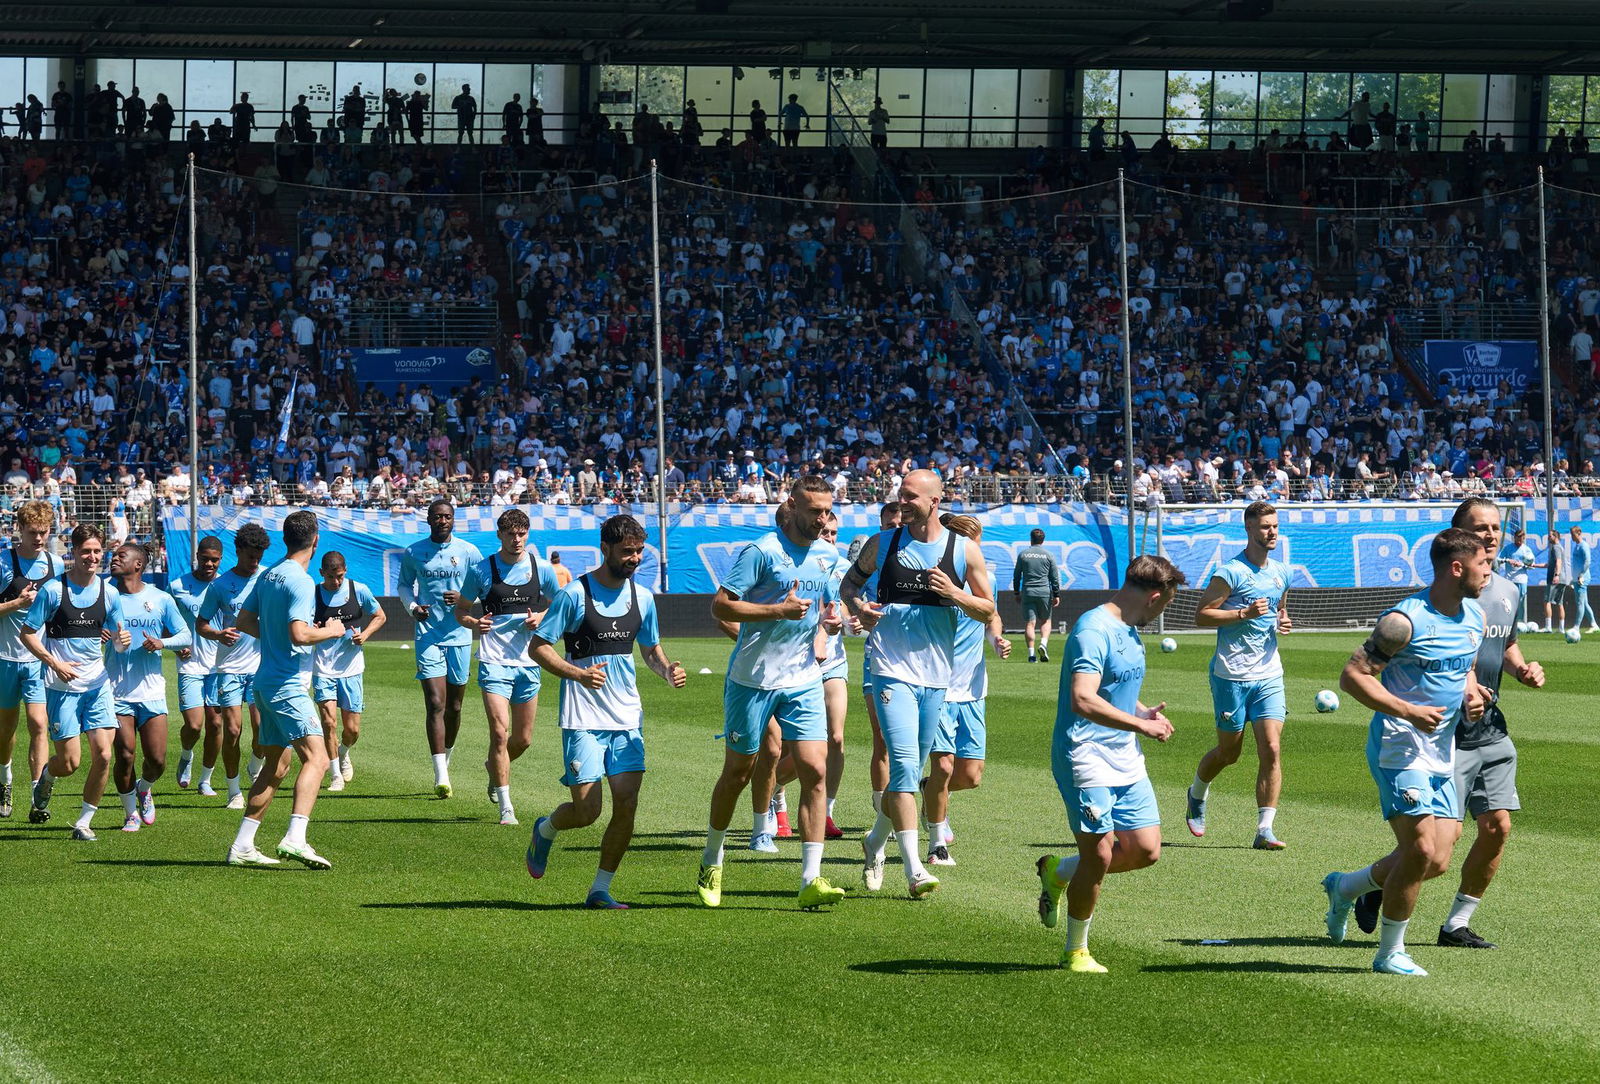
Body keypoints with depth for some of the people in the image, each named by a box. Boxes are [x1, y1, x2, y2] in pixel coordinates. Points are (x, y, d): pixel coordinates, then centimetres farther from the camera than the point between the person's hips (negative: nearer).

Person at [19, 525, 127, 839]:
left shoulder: (108, 592, 5)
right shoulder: (53, 590, -8)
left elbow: (115, 636, 15)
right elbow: (27, 633, -4)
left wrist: (121, 640, -10)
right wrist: (54, 662, -17)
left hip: (98, 684, 4)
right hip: (62, 687, -4)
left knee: (103, 755, -8)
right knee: (69, 762, -5)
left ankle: (84, 822, 7)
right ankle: (44, 779, 32)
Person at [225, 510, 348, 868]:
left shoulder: (268, 576, 12)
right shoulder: (301, 582, -15)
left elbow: (245, 620, 20)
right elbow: (299, 635, -24)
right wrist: (330, 631, -8)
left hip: (266, 682, 10)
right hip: (288, 685, -10)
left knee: (275, 767, 15)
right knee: (316, 758, -17)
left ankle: (242, 846, 16)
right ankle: (295, 839, -31)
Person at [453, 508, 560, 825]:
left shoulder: (541, 569, 4)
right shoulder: (481, 570, -2)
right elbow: (460, 609, 8)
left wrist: (541, 617, -4)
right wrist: (473, 623, -15)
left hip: (528, 662, 3)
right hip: (494, 661, -3)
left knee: (523, 739, 10)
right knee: (500, 732, -16)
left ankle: (494, 767, 43)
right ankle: (505, 807, -10)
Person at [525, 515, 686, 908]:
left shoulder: (642, 596, 8)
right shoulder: (574, 594, -8)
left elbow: (651, 650, 21)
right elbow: (538, 647, -6)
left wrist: (668, 670, -2)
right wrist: (578, 673, -22)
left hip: (627, 718, 5)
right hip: (583, 721, -5)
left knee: (627, 804, -5)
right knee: (586, 810, -8)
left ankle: (600, 890, 7)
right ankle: (545, 830, 27)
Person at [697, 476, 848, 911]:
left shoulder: (827, 555, 9)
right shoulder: (762, 551, -12)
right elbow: (721, 605, -16)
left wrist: (830, 619, 1)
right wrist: (779, 610, -25)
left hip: (803, 680, 5)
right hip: (753, 678, -5)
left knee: (815, 770, -10)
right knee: (737, 773, 8)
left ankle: (811, 880, -11)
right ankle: (711, 862, 30)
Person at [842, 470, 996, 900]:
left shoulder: (964, 549, 3)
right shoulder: (882, 544, 3)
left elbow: (988, 610, 8)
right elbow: (849, 583, 16)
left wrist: (954, 594, -12)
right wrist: (857, 606, -6)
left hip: (936, 673, 2)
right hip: (892, 670, -2)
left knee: (911, 769, 13)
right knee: (903, 764, -17)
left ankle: (876, 842, 37)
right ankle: (914, 869, -21)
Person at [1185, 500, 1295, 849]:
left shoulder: (1282, 573, 11)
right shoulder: (1231, 572, -10)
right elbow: (1202, 615, -11)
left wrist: (1283, 622, 6)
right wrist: (1244, 613, -21)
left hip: (1269, 676, 5)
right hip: (1231, 676, -5)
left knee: (1271, 749, -9)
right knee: (1228, 751, 8)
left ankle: (1265, 829, -7)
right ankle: (1197, 795, 39)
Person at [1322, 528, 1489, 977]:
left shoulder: (1474, 617, 9)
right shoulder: (1406, 621, -17)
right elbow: (1352, 675, -15)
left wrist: (1472, 694, 4)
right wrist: (1408, 712, -22)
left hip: (1442, 754, 8)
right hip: (1399, 749, -8)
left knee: (1436, 862, 3)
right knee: (1421, 850, -15)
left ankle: (1345, 887, 28)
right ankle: (1390, 953, 3)